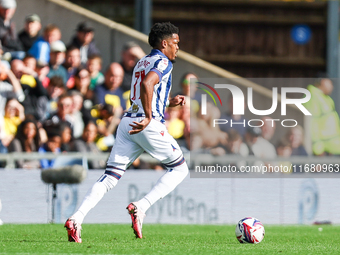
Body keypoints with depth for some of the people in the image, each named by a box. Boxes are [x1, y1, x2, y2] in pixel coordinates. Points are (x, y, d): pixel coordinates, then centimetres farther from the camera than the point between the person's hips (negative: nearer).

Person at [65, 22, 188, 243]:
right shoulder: (163, 62, -3)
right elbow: (147, 84, -23)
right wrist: (149, 117, -21)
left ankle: (77, 218, -13)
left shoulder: (142, 63, 24)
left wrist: (169, 103, 29)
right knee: (180, 169, 9)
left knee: (111, 176, 3)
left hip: (128, 122, 8)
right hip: (149, 125, -8)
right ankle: (141, 207, -8)